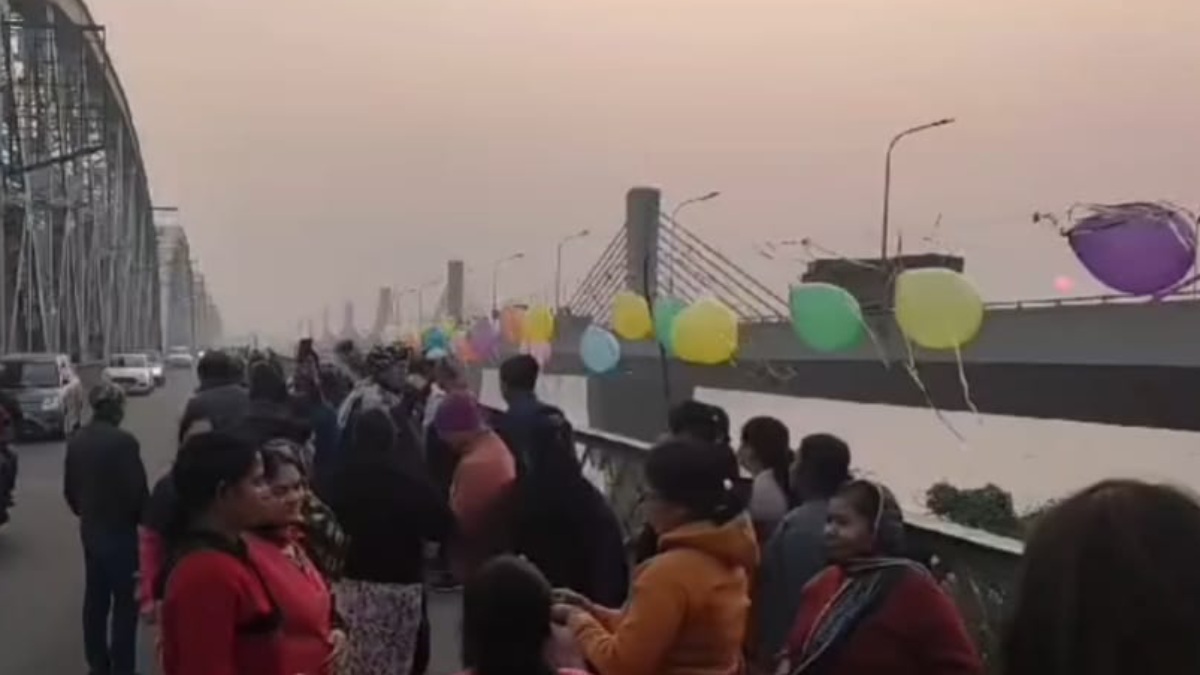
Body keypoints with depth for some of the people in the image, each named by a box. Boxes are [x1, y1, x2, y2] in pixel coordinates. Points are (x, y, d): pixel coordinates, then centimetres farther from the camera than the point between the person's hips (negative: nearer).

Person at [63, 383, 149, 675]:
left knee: (95, 598, 17)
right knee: (126, 602, 3)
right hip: (121, 530, -7)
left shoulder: (76, 441, 0)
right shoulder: (123, 441, -21)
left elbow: (69, 489, 9)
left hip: (90, 530, 7)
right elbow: (137, 491, -18)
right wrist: (146, 519, 1)